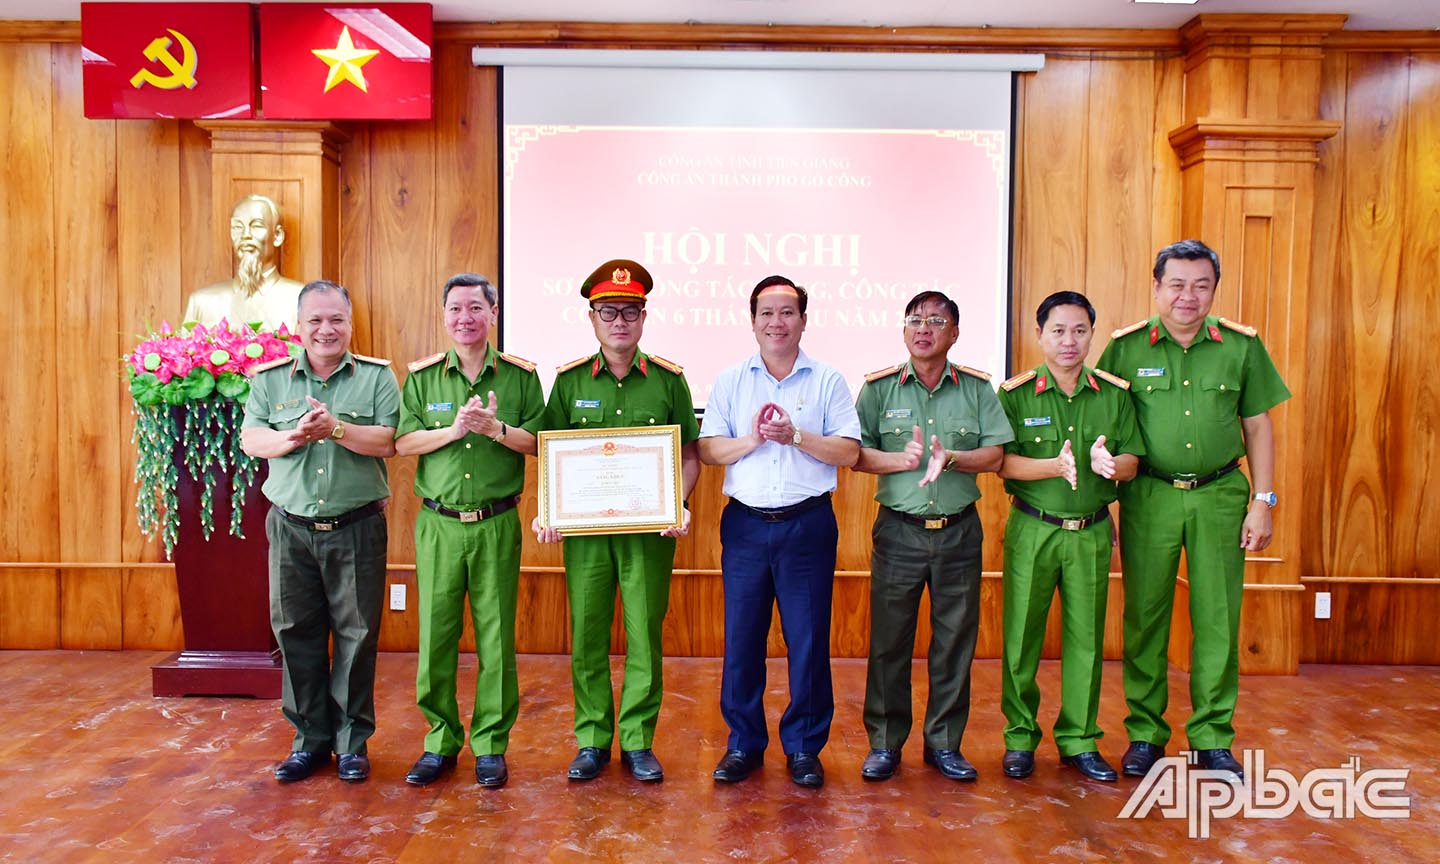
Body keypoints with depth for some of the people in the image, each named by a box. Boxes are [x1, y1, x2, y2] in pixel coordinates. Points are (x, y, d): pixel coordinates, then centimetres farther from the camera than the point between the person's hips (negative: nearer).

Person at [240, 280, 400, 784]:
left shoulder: (377, 376, 1)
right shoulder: (271, 378, 9)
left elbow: (389, 441, -9)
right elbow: (250, 439, 2)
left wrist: (336, 428, -19)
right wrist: (295, 437, -15)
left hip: (356, 528, -2)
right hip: (291, 527, 3)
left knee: (356, 634, 3)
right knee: (296, 632, 8)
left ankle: (352, 740, 17)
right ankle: (310, 739, 22)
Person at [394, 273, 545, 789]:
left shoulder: (520, 375, 4)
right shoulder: (422, 376, 7)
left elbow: (538, 443, 0)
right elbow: (403, 443, 1)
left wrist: (495, 428, -16)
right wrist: (455, 429, -12)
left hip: (497, 524, -1)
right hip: (438, 524, 1)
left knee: (496, 636, 4)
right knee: (436, 634, 5)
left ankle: (491, 744, 17)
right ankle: (440, 741, 21)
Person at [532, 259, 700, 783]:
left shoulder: (669, 380, 3)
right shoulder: (570, 381, 5)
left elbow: (689, 455, 7)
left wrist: (678, 505, -9)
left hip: (650, 529, -1)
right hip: (584, 528, 1)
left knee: (645, 636, 5)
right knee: (587, 637, 7)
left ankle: (638, 741, 19)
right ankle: (592, 740, 21)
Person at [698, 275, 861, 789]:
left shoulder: (828, 381, 5)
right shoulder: (731, 381, 9)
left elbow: (849, 452, -3)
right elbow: (707, 450, 3)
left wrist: (796, 436, -15)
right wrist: (752, 439, -13)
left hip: (808, 525, -1)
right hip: (745, 524, 2)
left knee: (808, 639, 3)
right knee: (741, 637, 6)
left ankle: (803, 746, 19)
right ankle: (743, 743, 22)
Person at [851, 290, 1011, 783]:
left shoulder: (977, 388, 6)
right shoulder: (880, 388, 3)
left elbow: (995, 455, -1)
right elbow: (856, 455, -1)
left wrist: (951, 458, -18)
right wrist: (901, 460, -16)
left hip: (959, 531, 2)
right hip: (898, 530, -1)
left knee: (956, 640, 8)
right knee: (889, 640, 3)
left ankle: (945, 743, 23)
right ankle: (885, 743, 17)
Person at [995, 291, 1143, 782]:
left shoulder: (1114, 394, 5)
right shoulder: (1015, 394, -3)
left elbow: (1132, 462, 3)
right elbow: (1003, 462, -9)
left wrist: (1109, 463, -20)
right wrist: (1056, 466, -24)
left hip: (1091, 533, 2)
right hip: (1031, 530, -2)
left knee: (1086, 638, 8)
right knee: (1022, 636, 3)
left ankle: (1079, 740, 23)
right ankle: (1019, 738, 18)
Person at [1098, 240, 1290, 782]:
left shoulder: (1242, 346, 3)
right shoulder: (1126, 348, -1)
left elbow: (1258, 426, 8)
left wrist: (1262, 502, 3)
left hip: (1220, 496, 1)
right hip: (1148, 496, -1)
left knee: (1218, 620, 4)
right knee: (1145, 616, 5)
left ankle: (1213, 738, 18)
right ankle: (1145, 733, 18)